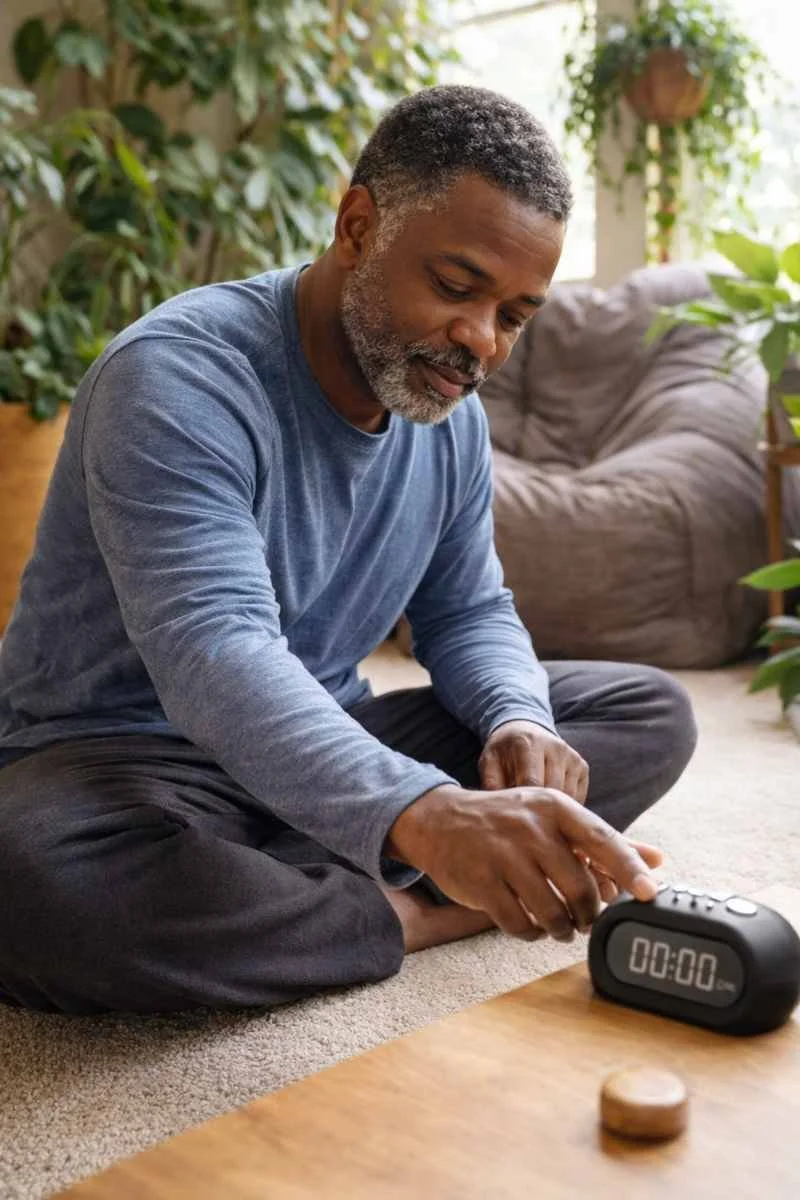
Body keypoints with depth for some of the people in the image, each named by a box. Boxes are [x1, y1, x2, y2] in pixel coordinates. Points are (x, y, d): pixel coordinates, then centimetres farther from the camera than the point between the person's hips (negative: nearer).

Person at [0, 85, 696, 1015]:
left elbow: (468, 612, 9)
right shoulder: (180, 379, -23)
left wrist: (517, 718, -15)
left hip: (331, 747, 7)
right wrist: (425, 817, -54)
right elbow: (214, 654, -37)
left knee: (651, 709, -3)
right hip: (124, 758, -6)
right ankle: (420, 918, -18)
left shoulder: (450, 411, 2)